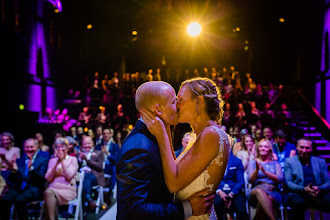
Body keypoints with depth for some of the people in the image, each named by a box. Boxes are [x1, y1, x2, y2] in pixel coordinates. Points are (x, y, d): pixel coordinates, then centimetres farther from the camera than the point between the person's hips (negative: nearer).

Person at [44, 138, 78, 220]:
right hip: (53, 188, 3)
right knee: (48, 192, -35)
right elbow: (48, 178, 6)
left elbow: (69, 176, -6)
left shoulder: (73, 159, 11)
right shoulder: (52, 160, 20)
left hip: (68, 190, -2)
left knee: (50, 192, -33)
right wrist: (56, 163, -4)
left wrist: (62, 161, -6)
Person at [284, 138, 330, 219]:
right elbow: (287, 183, 2)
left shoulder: (320, 162, 19)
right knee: (299, 202, -37)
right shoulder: (289, 161, 12)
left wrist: (319, 189, -11)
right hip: (298, 194, -2)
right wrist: (304, 189, -17)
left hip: (318, 194, 2)